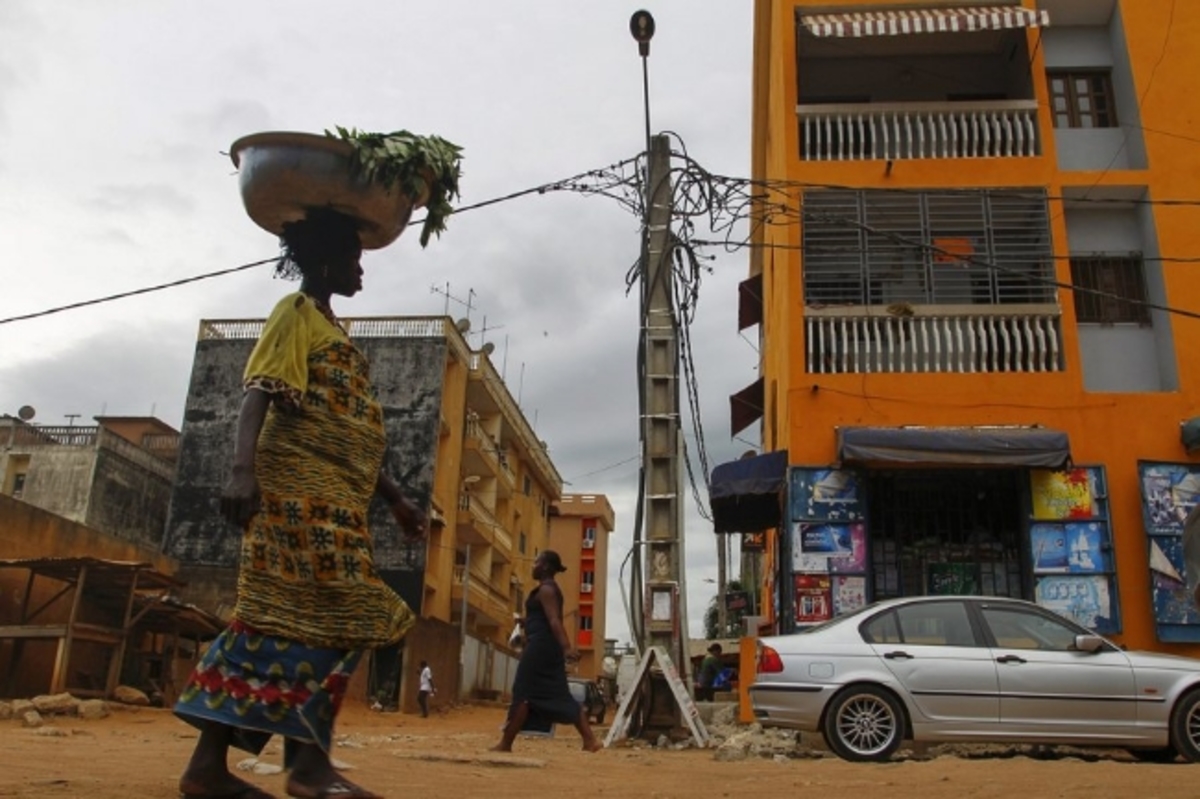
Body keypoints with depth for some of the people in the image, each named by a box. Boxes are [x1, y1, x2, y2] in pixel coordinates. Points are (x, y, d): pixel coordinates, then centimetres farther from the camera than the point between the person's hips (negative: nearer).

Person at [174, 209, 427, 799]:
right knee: (326, 617, -12)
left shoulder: (331, 328, 26)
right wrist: (243, 470, -29)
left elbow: (350, 434, 25)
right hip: (301, 489, -9)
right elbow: (258, 393, -14)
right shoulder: (297, 312, 0)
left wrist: (394, 498, 22)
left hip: (332, 496, 9)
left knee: (278, 619, 5)